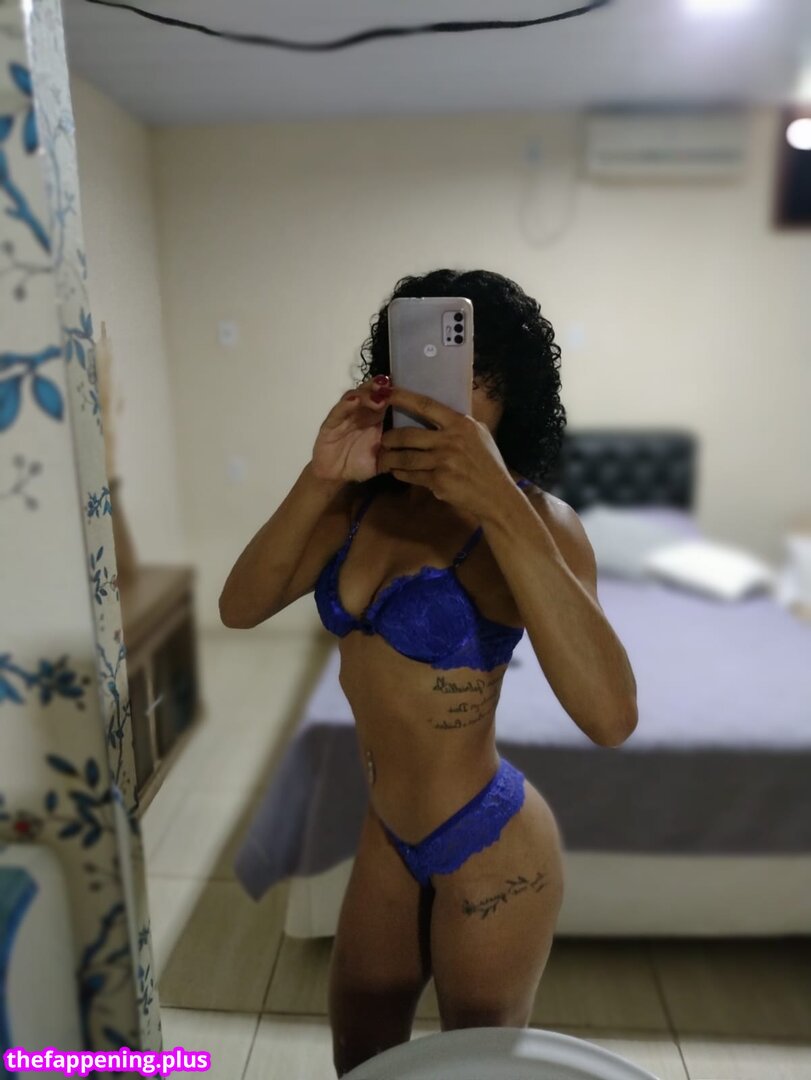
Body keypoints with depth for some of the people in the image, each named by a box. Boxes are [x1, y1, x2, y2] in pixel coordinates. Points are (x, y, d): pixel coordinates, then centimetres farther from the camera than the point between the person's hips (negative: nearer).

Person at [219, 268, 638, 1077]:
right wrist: (320, 479, -27)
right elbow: (239, 608, -12)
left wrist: (498, 503, -42)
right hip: (387, 831, 6)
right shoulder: (367, 499, -4)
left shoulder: (533, 519, -22)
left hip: (489, 846, -5)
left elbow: (610, 715, -36)